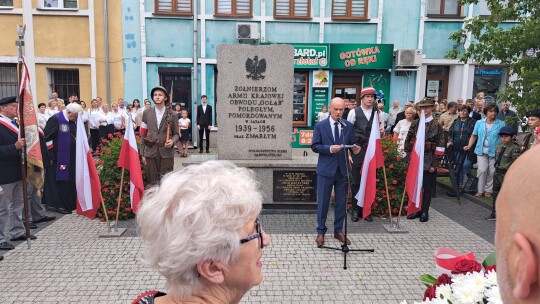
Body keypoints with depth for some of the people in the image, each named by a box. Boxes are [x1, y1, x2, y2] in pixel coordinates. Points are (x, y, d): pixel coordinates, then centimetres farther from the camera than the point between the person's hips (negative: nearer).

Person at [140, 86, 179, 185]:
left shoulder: (171, 114, 3)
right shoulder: (147, 113, 8)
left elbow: (176, 134, 9)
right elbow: (143, 134, 8)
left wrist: (172, 141, -14)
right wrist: (142, 153, 5)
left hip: (166, 152, -1)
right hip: (150, 152, 2)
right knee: (152, 181, 6)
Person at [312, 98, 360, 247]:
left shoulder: (348, 126, 6)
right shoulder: (320, 126, -2)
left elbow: (352, 143, 9)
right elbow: (315, 146, -4)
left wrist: (355, 149, -14)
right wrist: (329, 148, -19)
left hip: (343, 169, 3)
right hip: (326, 169, -2)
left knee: (341, 202, 11)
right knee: (323, 202, 5)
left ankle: (338, 230, 26)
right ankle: (321, 232, 19)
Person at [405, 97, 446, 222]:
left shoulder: (436, 125, -3)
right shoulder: (415, 124, 8)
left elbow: (440, 146, -6)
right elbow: (408, 141, 12)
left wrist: (435, 164, -9)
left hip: (429, 162, -3)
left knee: (427, 188, 5)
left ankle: (425, 211, 17)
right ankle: (416, 210, 20)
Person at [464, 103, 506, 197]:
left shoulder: (501, 124, 1)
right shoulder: (479, 123, 8)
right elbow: (474, 136, 11)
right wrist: (469, 146, -2)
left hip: (494, 152, -1)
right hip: (482, 151, 1)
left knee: (492, 172, 4)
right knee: (482, 170, -6)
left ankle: (488, 190, 18)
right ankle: (480, 190, 6)